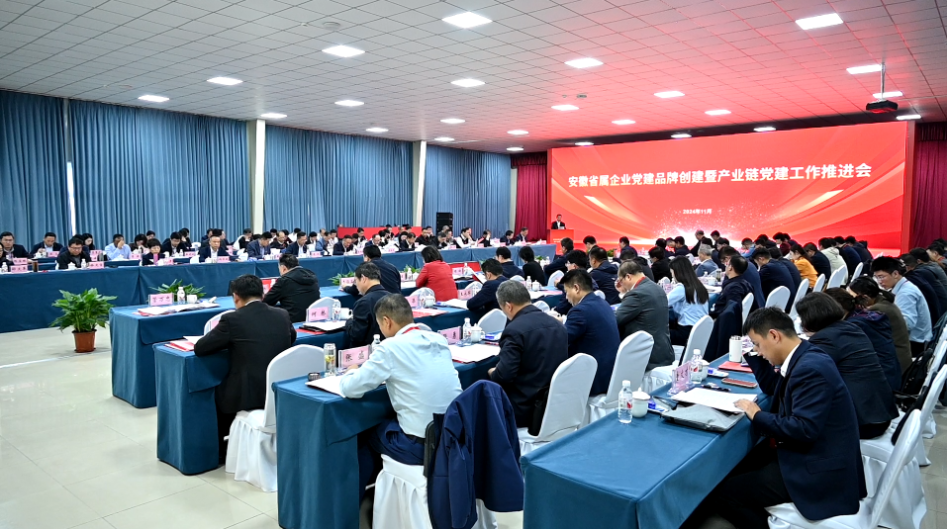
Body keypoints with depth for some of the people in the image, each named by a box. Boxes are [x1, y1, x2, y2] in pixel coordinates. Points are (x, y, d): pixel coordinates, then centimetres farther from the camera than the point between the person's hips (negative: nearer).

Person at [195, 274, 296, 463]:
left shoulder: (232, 319, -12)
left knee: (218, 393, 28)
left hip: (248, 394, -5)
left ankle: (221, 451, 40)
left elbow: (199, 348, -4)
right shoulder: (282, 315, 2)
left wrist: (227, 341, 14)